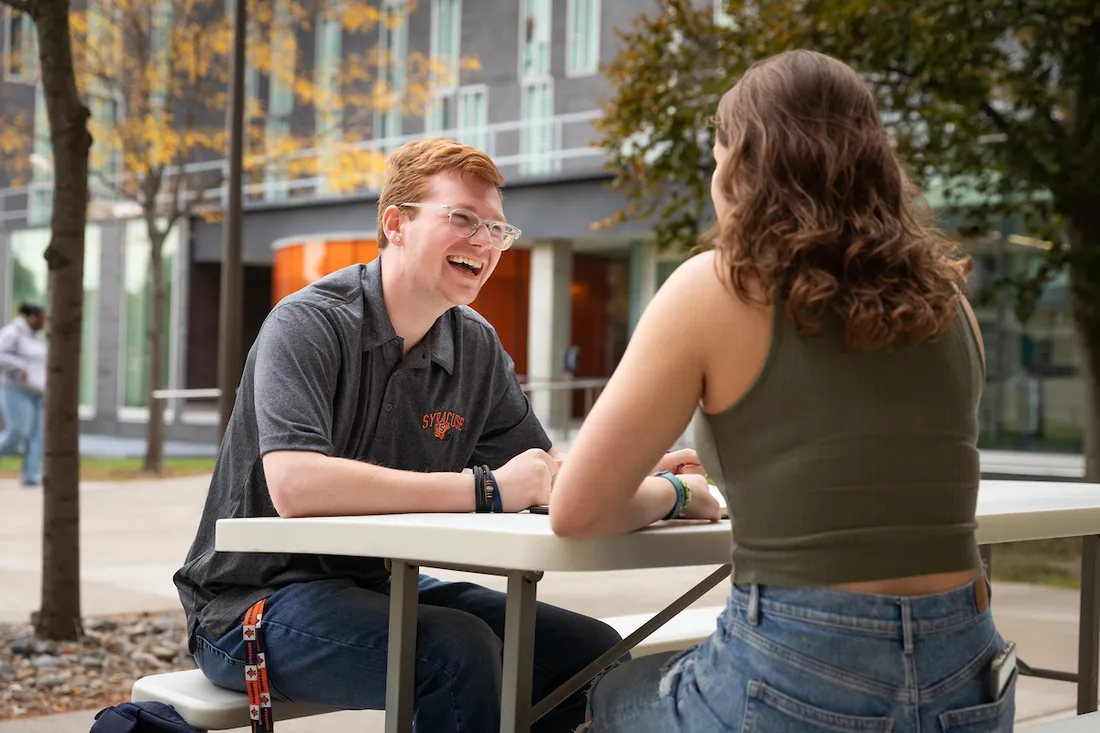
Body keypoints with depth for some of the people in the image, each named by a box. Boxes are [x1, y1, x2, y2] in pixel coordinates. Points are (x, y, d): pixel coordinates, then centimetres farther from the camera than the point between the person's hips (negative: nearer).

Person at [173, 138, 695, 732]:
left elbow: (548, 477, 11)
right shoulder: (309, 326, -17)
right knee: (459, 651, -31)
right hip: (257, 598, -7)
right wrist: (485, 490, -32)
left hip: (380, 588, 7)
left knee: (588, 649, -2)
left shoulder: (477, 348, 4)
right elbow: (295, 486, -32)